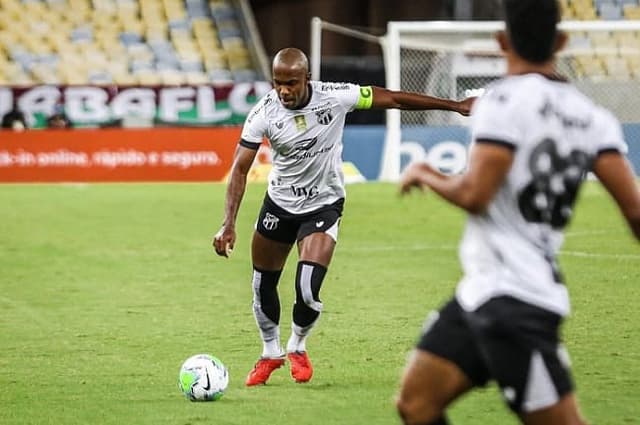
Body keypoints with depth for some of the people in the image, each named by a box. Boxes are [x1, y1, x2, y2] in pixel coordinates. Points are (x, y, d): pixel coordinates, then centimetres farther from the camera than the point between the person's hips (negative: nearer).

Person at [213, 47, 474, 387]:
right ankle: (271, 354, 36)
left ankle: (297, 348, 16)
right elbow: (240, 169, -15)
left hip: (323, 205, -2)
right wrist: (228, 224, -24)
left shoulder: (335, 97, -21)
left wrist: (455, 105, -9)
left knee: (307, 291, -16)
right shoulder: (263, 113, -19)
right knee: (263, 286, 9)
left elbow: (393, 99, -13)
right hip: (279, 204, 2)